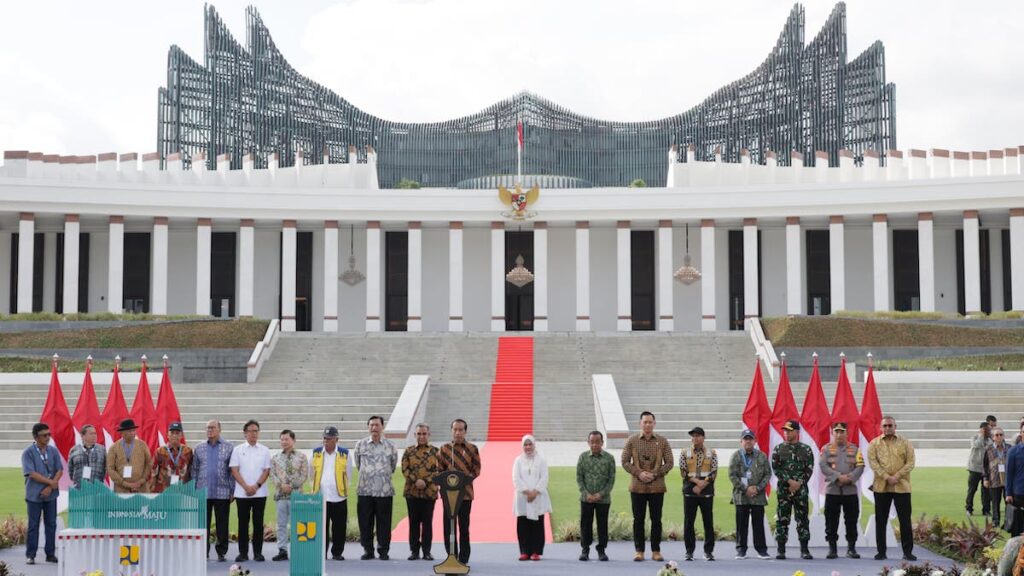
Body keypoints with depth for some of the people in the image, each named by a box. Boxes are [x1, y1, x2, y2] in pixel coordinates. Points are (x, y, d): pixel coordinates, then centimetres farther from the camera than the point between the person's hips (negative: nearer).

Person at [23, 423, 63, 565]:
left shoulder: (53, 450, 4)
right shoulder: (28, 453, -7)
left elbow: (59, 470, 2)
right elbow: (31, 474, -14)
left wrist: (50, 487, -10)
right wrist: (51, 482, -12)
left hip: (51, 494, 3)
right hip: (34, 494, -3)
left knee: (51, 524, 6)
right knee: (33, 525, 2)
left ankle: (50, 554, 14)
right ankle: (30, 555, 9)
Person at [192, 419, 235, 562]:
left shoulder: (229, 448, 4)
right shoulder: (199, 448, 10)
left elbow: (233, 471, 2)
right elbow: (194, 470, 10)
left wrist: (233, 491, -4)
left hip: (222, 493, -2)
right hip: (203, 492, 2)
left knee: (222, 523, 2)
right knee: (203, 523, 3)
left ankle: (221, 552, 9)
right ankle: (203, 551, 10)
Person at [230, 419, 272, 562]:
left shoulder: (264, 450, 7)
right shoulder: (238, 450, 5)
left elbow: (266, 471, 3)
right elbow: (234, 470, -1)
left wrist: (256, 486, -11)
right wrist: (246, 487, -11)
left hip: (260, 493, 0)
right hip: (242, 493, 0)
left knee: (258, 523, 2)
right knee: (243, 523, 2)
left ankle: (258, 552, 7)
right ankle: (243, 552, 8)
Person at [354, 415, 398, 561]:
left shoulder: (391, 446, 4)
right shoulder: (360, 445, 6)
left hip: (385, 491, -1)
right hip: (364, 490, 1)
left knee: (384, 522, 1)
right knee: (365, 522, 2)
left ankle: (383, 550, 10)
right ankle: (367, 550, 11)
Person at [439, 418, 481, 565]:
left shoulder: (472, 449, 3)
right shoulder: (444, 449, 7)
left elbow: (476, 470, -1)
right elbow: (439, 470, 7)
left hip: (465, 493, -1)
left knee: (464, 527, 2)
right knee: (448, 527, 2)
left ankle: (463, 560, 9)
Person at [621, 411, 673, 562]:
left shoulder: (662, 441, 3)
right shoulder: (631, 441, 2)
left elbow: (669, 463, 2)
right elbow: (625, 462, 2)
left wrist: (655, 474, -11)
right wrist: (639, 473, -12)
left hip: (657, 486, 0)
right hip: (637, 487, 0)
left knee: (656, 519, 3)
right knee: (638, 519, 3)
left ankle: (656, 551, 10)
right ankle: (639, 551, 10)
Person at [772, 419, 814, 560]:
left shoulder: (806, 449, 5)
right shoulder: (778, 449, 6)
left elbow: (809, 470, 1)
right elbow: (776, 468, -1)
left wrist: (799, 483, -10)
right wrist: (790, 481, -12)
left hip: (801, 489, 0)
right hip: (783, 489, 0)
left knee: (802, 519, 1)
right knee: (782, 520, 0)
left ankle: (804, 549, 6)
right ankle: (781, 550, 5)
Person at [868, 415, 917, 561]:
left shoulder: (905, 443, 5)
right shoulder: (874, 444, 4)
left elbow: (910, 463, -1)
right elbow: (873, 463, -5)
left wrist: (897, 477, -13)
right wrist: (887, 477, -16)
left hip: (902, 487, 0)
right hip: (881, 487, 1)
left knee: (905, 520, 1)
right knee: (881, 520, 5)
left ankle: (908, 551, 7)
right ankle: (881, 551, 13)